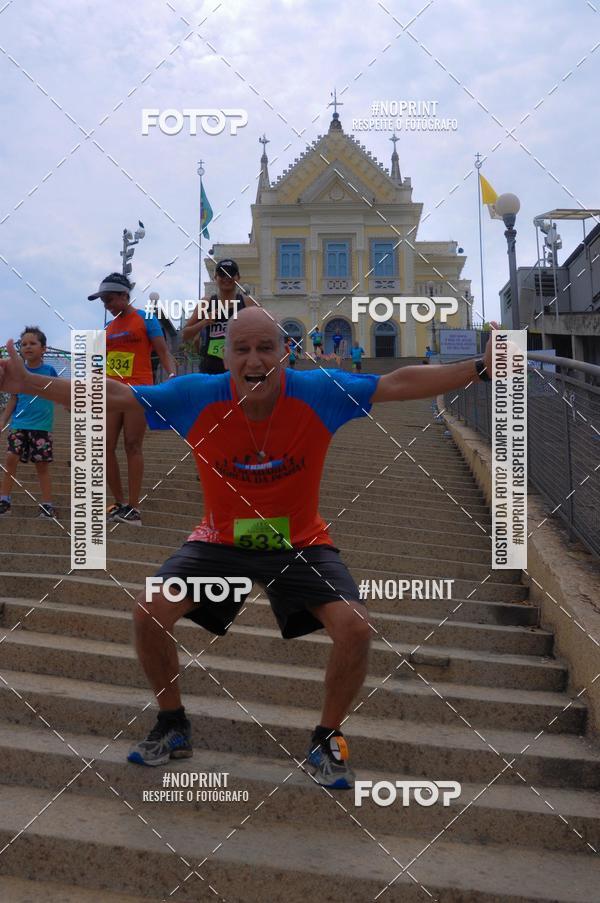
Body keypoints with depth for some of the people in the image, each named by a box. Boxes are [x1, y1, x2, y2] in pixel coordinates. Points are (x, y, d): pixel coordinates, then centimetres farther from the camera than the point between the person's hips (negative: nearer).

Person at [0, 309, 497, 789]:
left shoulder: (318, 392, -19)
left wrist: (480, 368, -18)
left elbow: (398, 383, -14)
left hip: (302, 542, -1)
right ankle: (173, 728, 14)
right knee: (148, 611, -15)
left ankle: (326, 741, 8)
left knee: (355, 626, -21)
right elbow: (114, 394, -11)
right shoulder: (197, 396, -17)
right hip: (220, 541, 1)